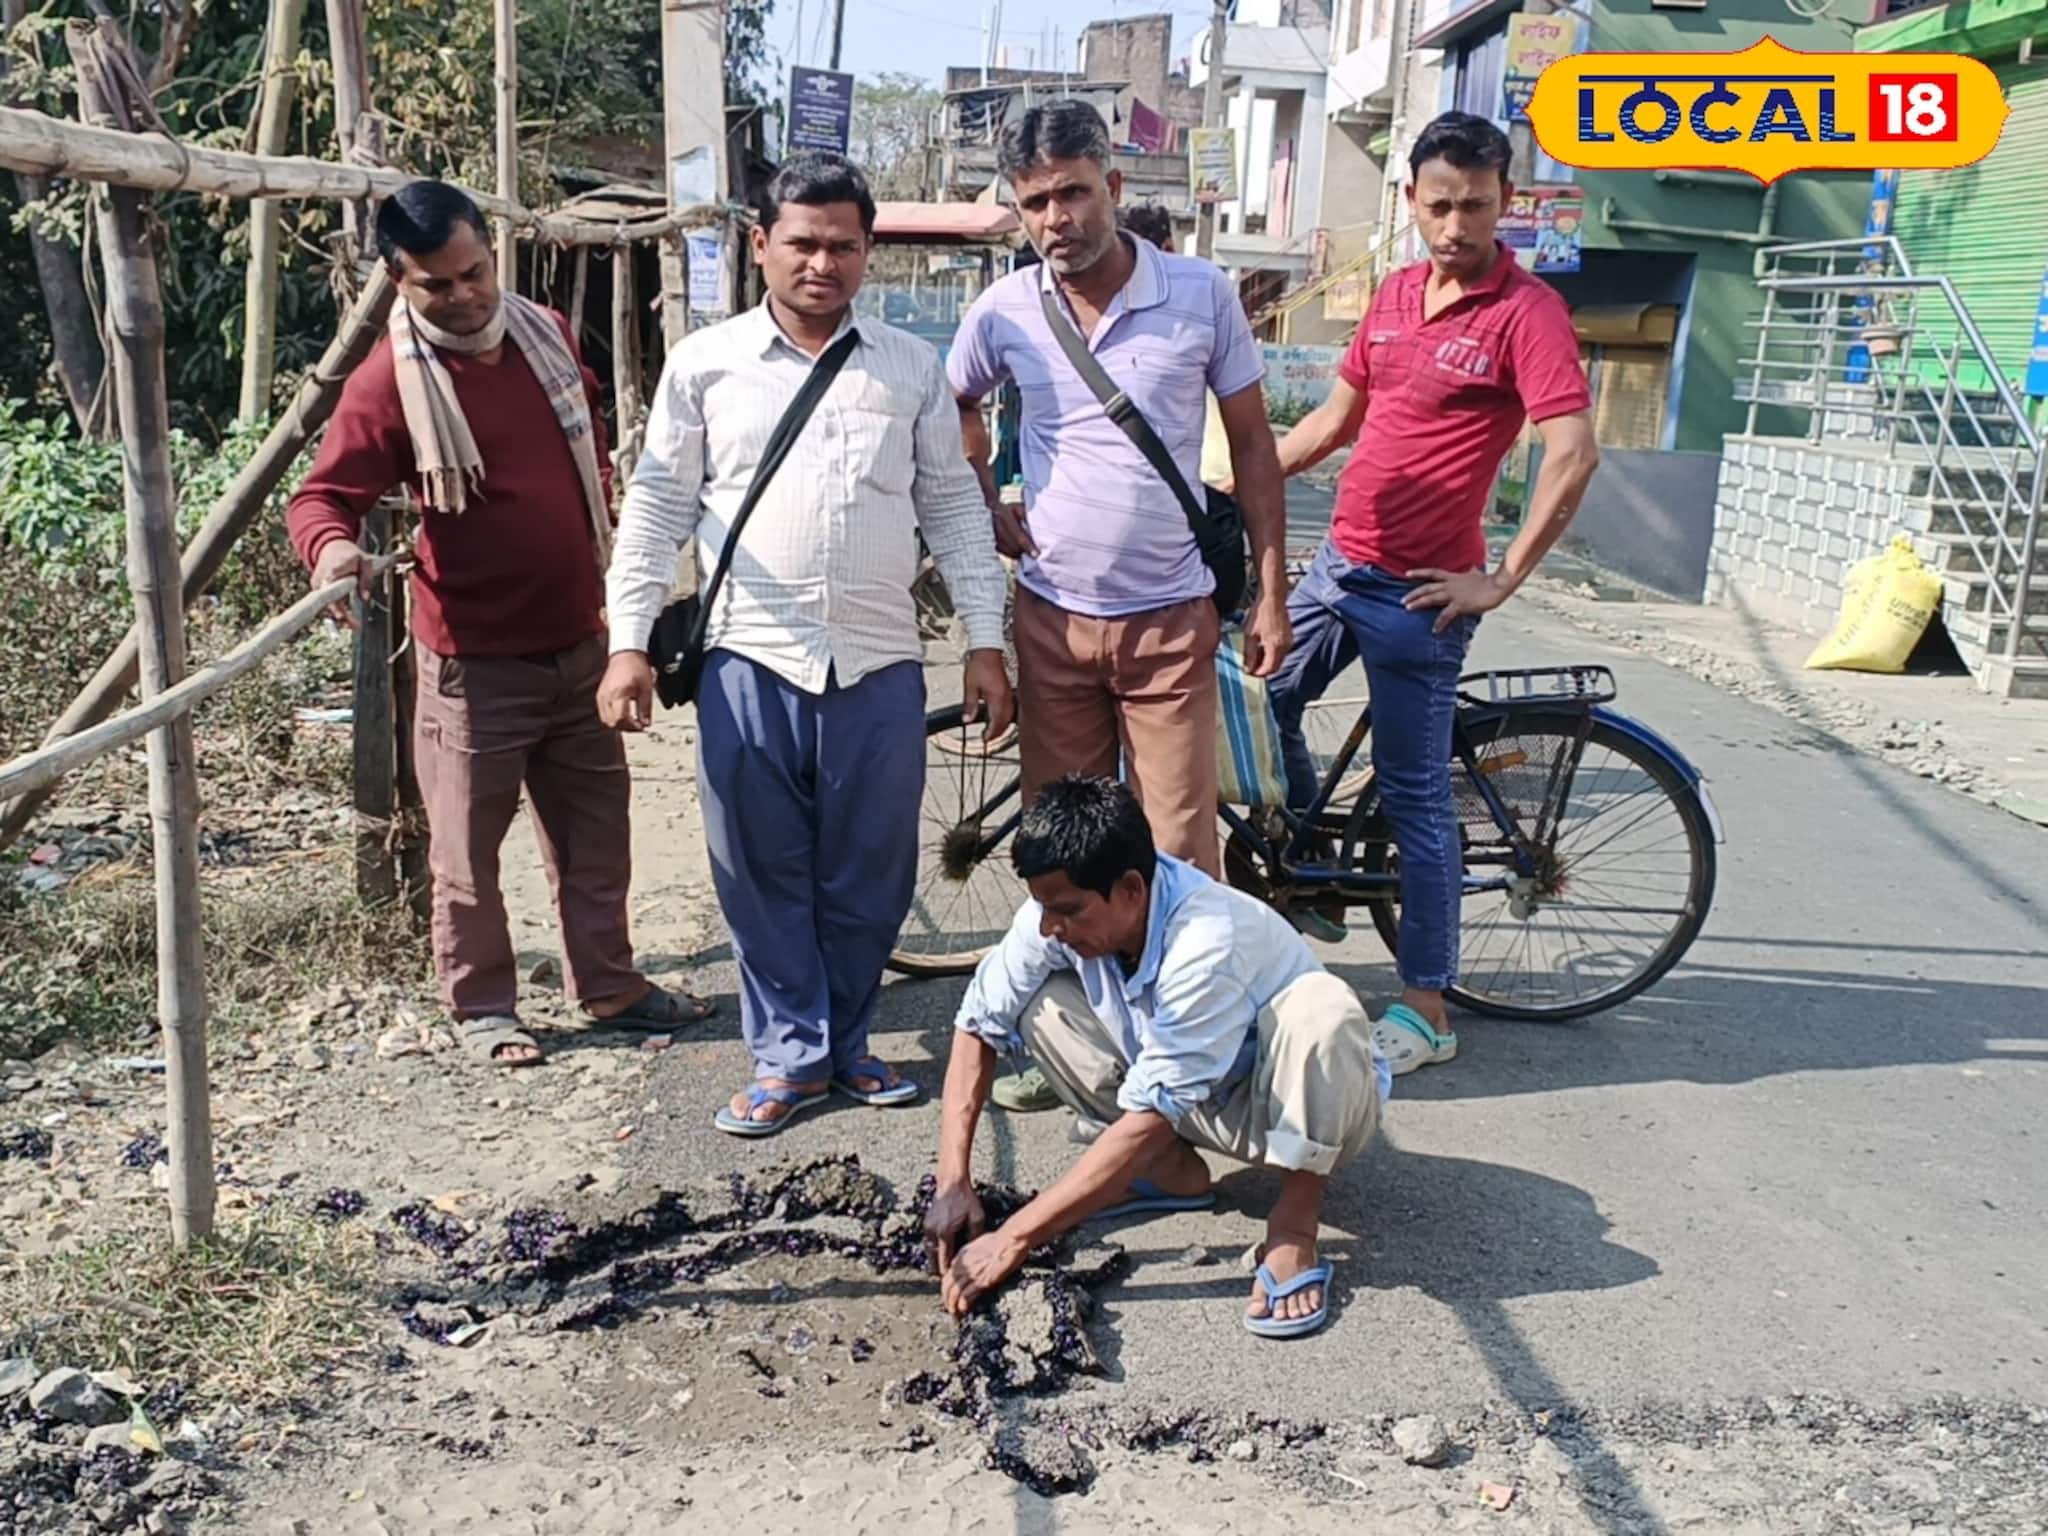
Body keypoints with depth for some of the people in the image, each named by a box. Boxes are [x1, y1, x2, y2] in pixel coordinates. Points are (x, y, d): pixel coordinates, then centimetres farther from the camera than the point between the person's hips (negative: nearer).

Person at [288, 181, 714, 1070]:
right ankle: (480, 1005, 25)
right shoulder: (390, 380, -14)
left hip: (580, 641, 6)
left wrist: (607, 547, 15)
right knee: (468, 846, 6)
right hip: (475, 658, -6)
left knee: (596, 826, 15)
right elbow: (324, 495, -16)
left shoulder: (548, 335, 4)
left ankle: (609, 984, 30)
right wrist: (332, 549, -38)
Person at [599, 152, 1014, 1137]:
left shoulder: (912, 368, 8)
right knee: (764, 873, 6)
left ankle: (844, 1041, 27)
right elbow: (657, 509, 6)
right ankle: (792, 1055, 22)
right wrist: (629, 642, -1)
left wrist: (986, 641, 4)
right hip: (749, 664, -1)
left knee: (870, 874, 9)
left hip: (880, 667, 1)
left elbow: (954, 509, 10)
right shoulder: (705, 363, 5)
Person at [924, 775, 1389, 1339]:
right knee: (1041, 1005, -13)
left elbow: (1148, 1121, -35)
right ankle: (1177, 1174, 1)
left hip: (1304, 1106, -6)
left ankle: (1296, 1218, -18)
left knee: (1321, 1005, -38)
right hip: (1198, 1104, 6)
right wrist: (953, 1183, -18)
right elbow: (979, 1024, -9)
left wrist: (1012, 1240, -33)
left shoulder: (1205, 944, -37)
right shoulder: (1063, 912, -19)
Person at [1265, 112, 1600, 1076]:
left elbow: (1573, 456, -19)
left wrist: (1502, 580, -19)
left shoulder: (1526, 310, -11)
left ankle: (1426, 1011, 10)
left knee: (1414, 791, -2)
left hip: (1417, 590, -7)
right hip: (1338, 562, 8)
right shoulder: (1395, 295, 11)